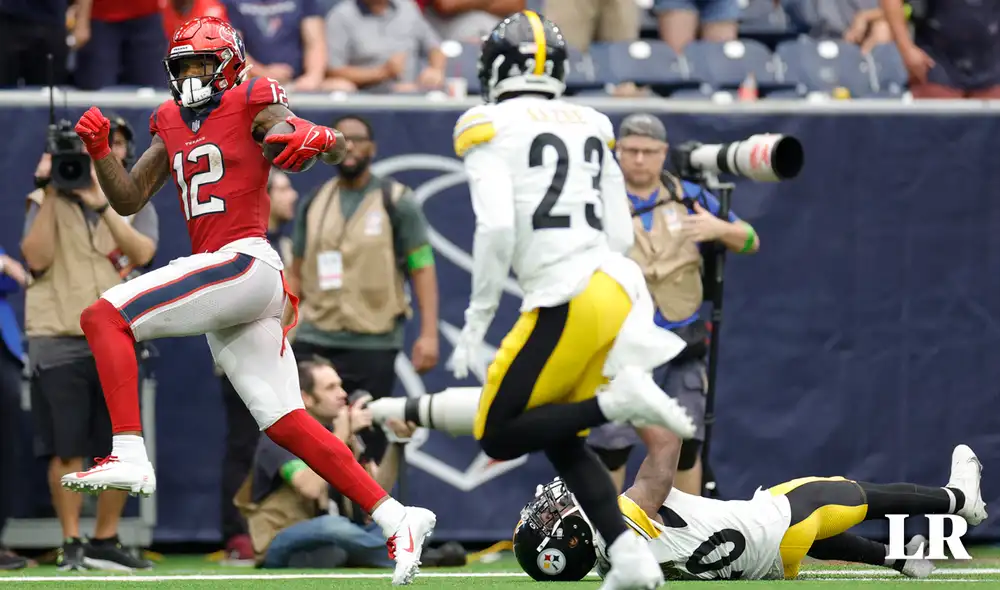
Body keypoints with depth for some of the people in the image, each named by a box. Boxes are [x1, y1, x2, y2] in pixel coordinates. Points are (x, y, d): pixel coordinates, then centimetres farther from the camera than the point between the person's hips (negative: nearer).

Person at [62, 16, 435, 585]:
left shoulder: (253, 107, 1)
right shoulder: (172, 125, 23)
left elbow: (338, 148, -12)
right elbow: (129, 200, 23)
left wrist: (315, 139, -36)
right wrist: (100, 150, 6)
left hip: (246, 262, -8)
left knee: (104, 317, -17)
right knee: (286, 422, 3)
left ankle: (129, 454, -28)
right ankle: (396, 520, 1)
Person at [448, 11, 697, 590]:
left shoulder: (489, 127, 0)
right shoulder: (591, 126, 18)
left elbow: (497, 227, -13)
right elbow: (621, 234, 16)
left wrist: (477, 321, -7)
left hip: (568, 301, -7)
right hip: (621, 288, 7)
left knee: (499, 438, 5)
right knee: (561, 442, 18)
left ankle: (618, 400, -16)